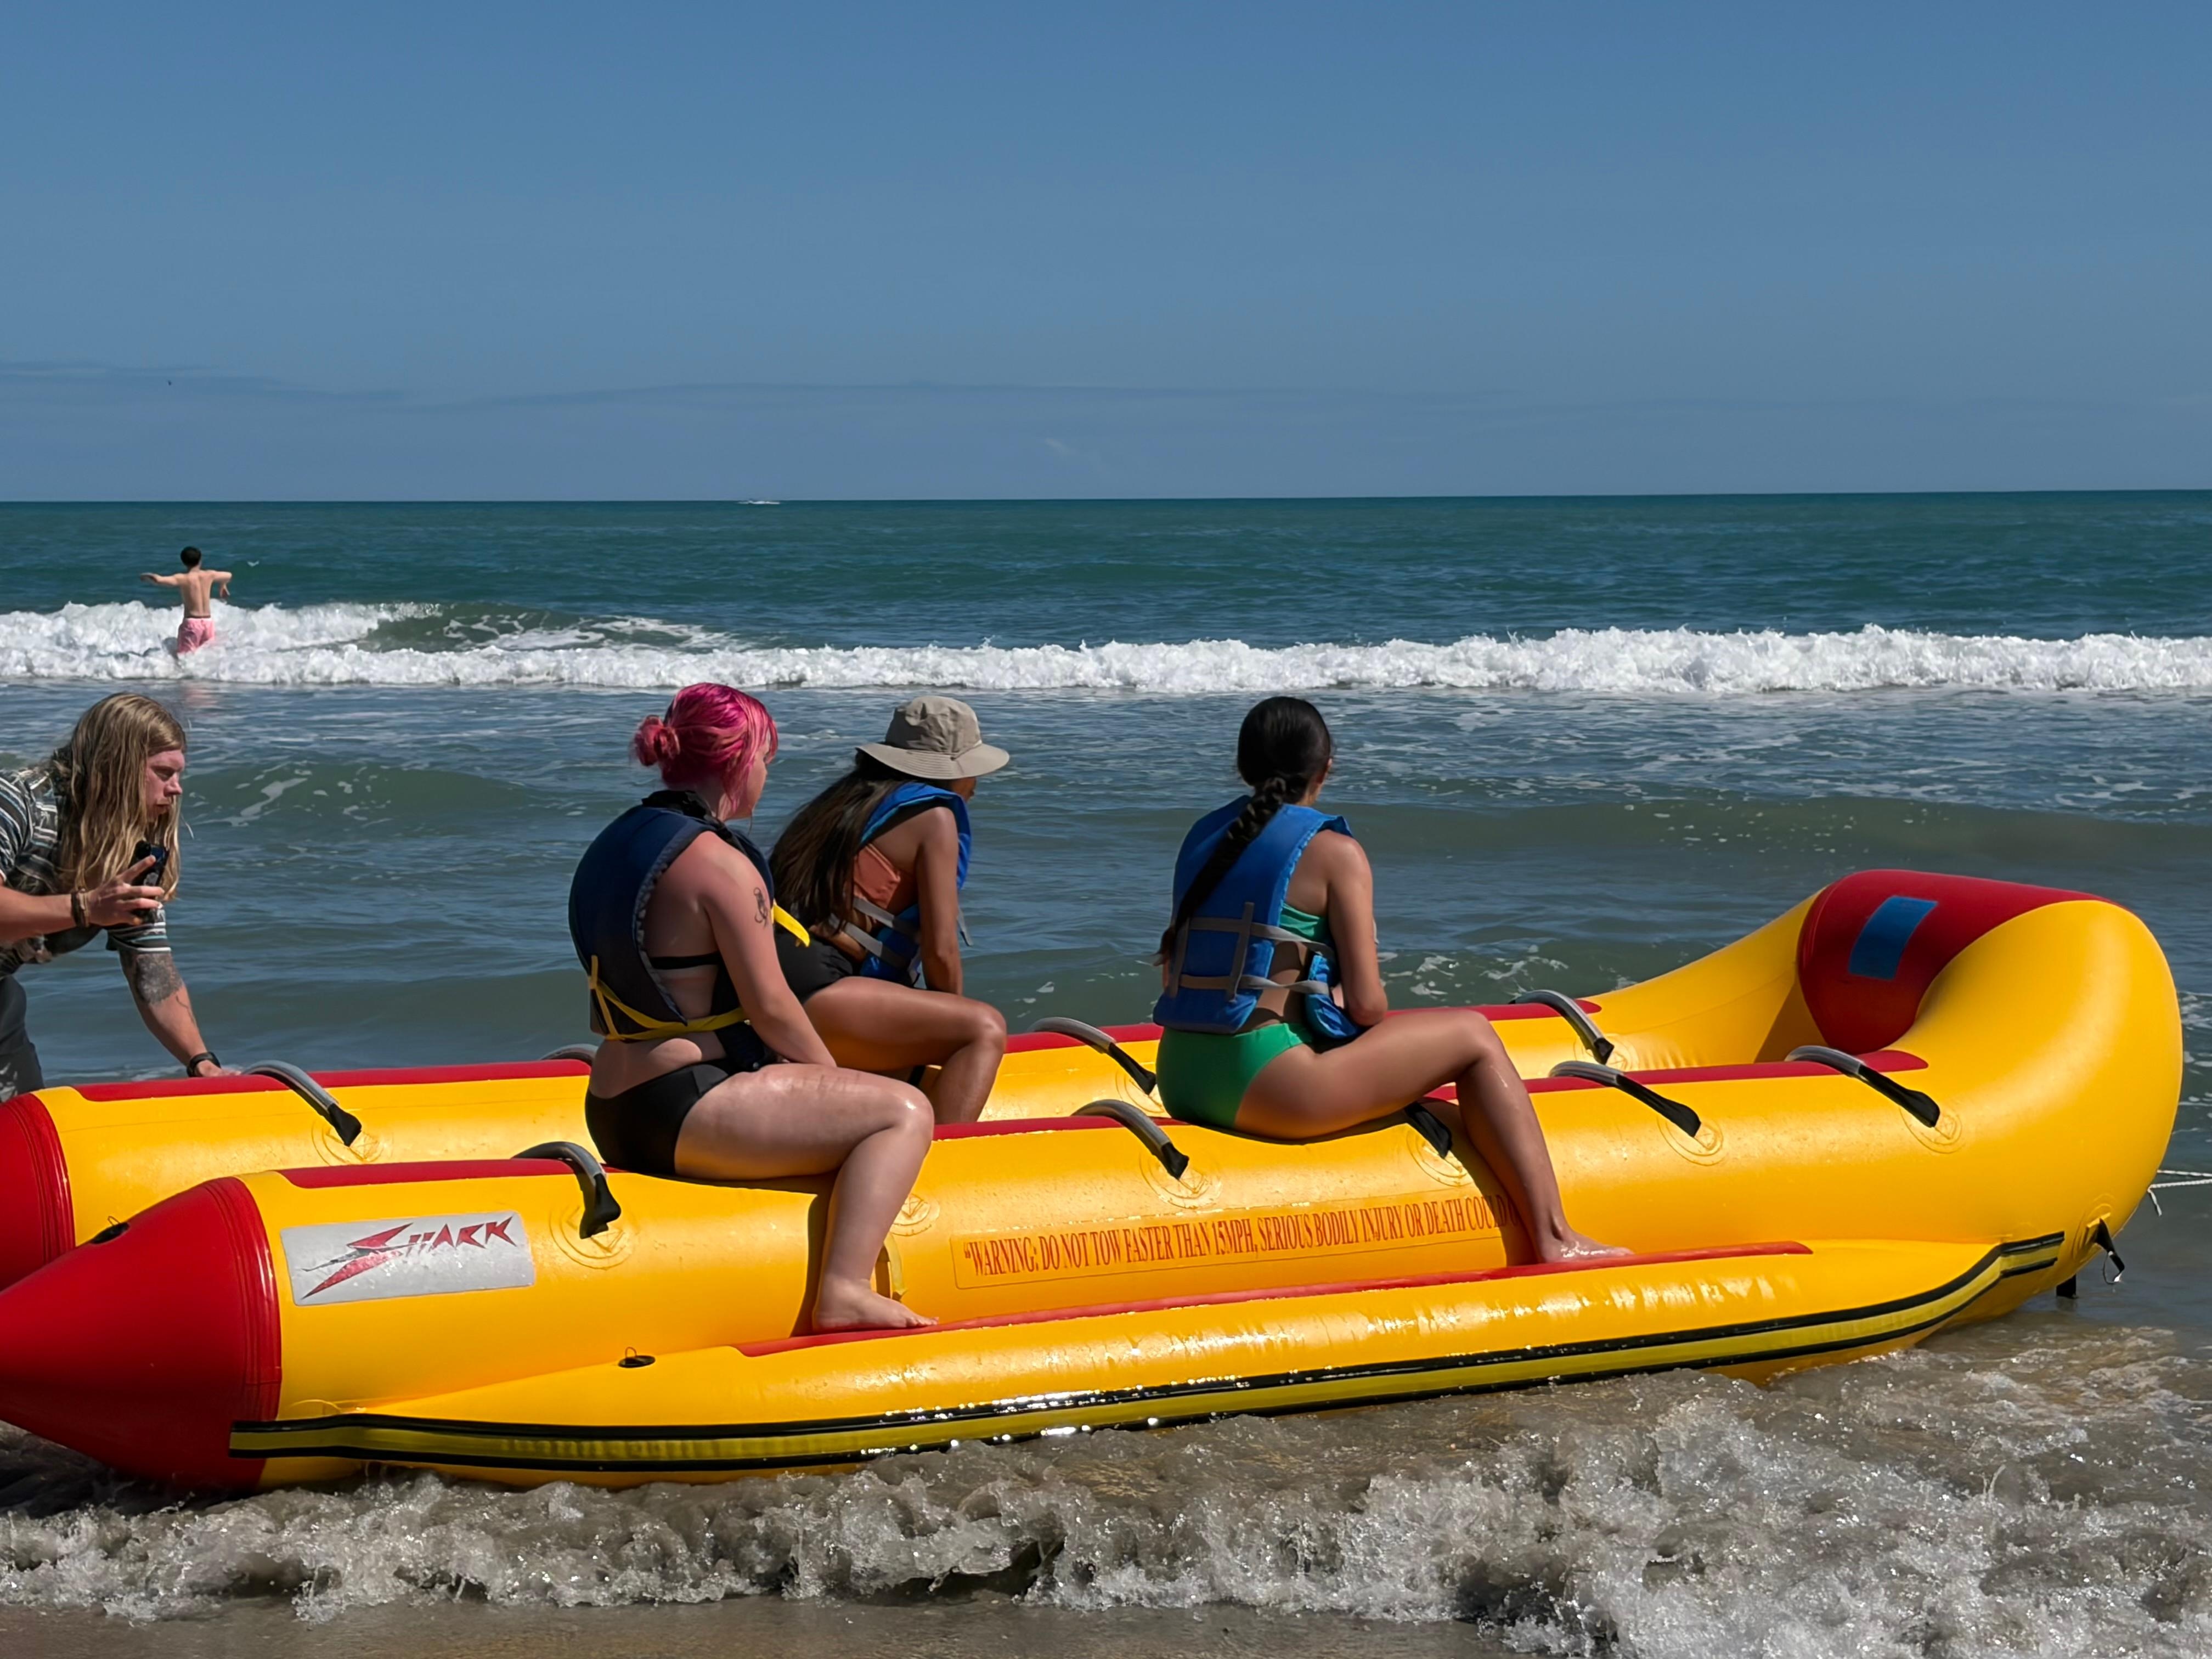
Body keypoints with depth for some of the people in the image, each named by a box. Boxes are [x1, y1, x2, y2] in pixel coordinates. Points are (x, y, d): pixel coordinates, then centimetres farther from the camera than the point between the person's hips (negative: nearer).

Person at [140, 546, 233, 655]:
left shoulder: (182, 578, -8)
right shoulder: (209, 575, 6)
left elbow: (159, 580, -21)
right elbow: (228, 575, 26)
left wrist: (146, 576, 1)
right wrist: (223, 586, 49)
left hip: (192, 622, -4)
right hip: (208, 621, 4)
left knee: (184, 657, -6)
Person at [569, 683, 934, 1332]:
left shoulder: (614, 843, 13)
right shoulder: (720, 863, -14)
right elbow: (770, 1006, -15)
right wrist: (834, 1079, 2)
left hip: (614, 1114, 10)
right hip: (688, 1112, -10)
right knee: (904, 1109, -8)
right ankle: (844, 1290, -21)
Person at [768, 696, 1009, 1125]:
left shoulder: (846, 798, 24)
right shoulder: (935, 816, 2)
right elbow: (940, 951, -4)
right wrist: (950, 1024, 14)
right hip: (809, 989, -9)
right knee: (985, 1030, -15)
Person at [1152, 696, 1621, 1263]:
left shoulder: (1203, 837, 13)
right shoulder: (1334, 852, -5)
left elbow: (1174, 962, 15)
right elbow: (1367, 1006, -9)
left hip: (1179, 1080, 8)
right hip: (1262, 1081, -8)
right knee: (1473, 1036, 5)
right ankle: (1554, 1240, 0)